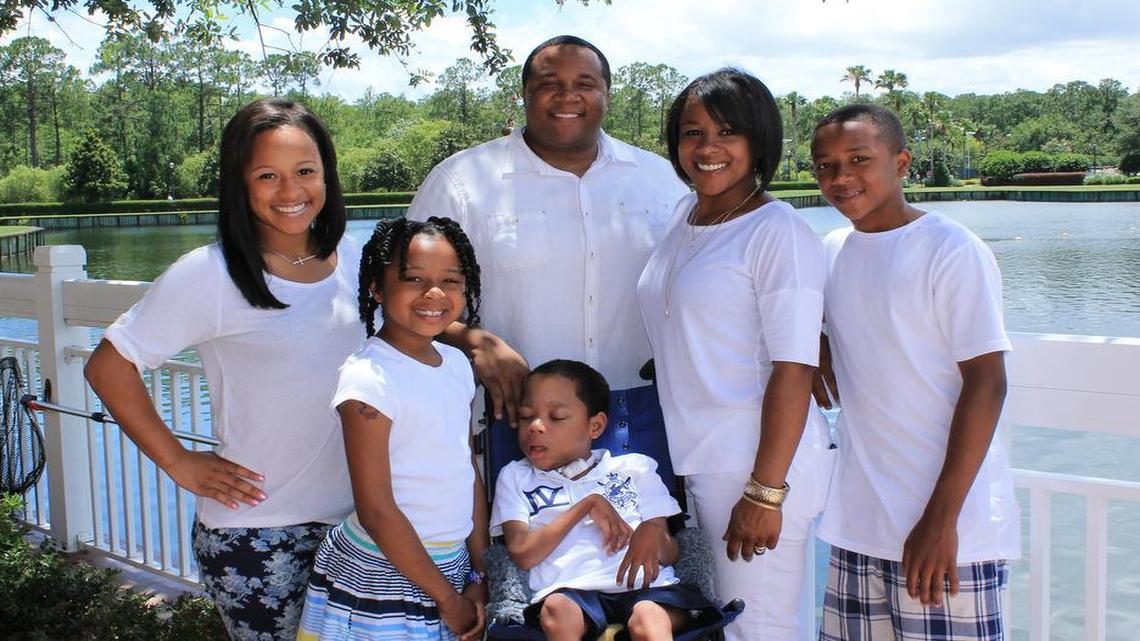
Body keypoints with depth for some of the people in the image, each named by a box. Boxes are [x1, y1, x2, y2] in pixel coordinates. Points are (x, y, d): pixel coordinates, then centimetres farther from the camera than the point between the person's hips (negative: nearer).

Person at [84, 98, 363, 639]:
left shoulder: (351, 258, 1)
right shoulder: (210, 275, -15)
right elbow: (108, 366, -11)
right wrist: (178, 463, -10)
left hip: (352, 518, 5)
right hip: (255, 536, -5)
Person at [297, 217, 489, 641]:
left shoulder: (457, 364, 3)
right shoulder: (368, 378, -18)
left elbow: (470, 474, 8)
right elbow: (377, 511, -18)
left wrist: (479, 575, 4)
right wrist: (447, 598, -12)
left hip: (453, 567, 6)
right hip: (382, 579, -6)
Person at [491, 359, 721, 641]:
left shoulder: (634, 468, 23)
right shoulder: (515, 477, 22)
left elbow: (670, 555, 16)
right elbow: (523, 554, 4)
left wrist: (653, 534, -9)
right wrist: (587, 504, 1)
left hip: (644, 586, 1)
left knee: (648, 618, -36)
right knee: (557, 609, -37)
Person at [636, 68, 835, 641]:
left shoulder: (779, 233, -11)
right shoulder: (684, 216, 11)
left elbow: (793, 371, -16)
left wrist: (765, 492, -19)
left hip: (755, 469, -7)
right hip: (692, 463, 7)